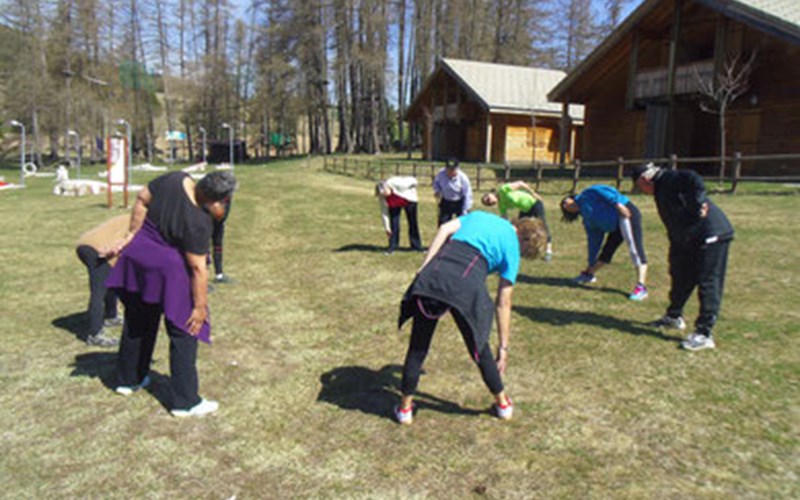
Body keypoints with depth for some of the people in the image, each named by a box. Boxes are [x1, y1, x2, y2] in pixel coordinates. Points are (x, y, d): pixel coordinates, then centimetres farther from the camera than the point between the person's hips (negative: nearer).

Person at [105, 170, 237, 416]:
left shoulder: (175, 179, -10)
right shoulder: (198, 223, -26)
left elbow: (142, 200, 0)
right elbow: (198, 268, -21)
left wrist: (132, 234, 8)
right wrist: (200, 307, -14)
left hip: (138, 256, 8)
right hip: (170, 271, -8)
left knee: (137, 322, 23)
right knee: (185, 330, 3)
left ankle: (129, 379, 42)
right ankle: (186, 402, 8)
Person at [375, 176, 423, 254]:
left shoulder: (394, 182, -40)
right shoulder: (381, 197, -25)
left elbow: (413, 181, -28)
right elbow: (384, 213, -16)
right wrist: (387, 228, -14)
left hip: (409, 200, -2)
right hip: (394, 205, 2)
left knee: (412, 223, 5)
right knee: (394, 224, -8)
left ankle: (416, 245, 16)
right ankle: (392, 247, 2)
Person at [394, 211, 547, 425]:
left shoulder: (479, 215, 29)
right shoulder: (511, 248, 18)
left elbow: (445, 229, 11)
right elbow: (503, 304, 17)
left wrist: (425, 266, 6)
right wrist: (503, 347, 24)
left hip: (434, 273, 3)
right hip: (467, 284, -2)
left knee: (418, 346, 15)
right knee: (480, 349, 19)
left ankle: (405, 407, 27)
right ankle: (503, 403, 37)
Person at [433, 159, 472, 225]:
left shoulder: (462, 177, -26)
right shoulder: (441, 174, -18)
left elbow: (467, 195, -20)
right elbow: (436, 182, 6)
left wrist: (465, 211, -22)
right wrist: (437, 191, -14)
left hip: (460, 203, -3)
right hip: (446, 202, 3)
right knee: (443, 222, 5)